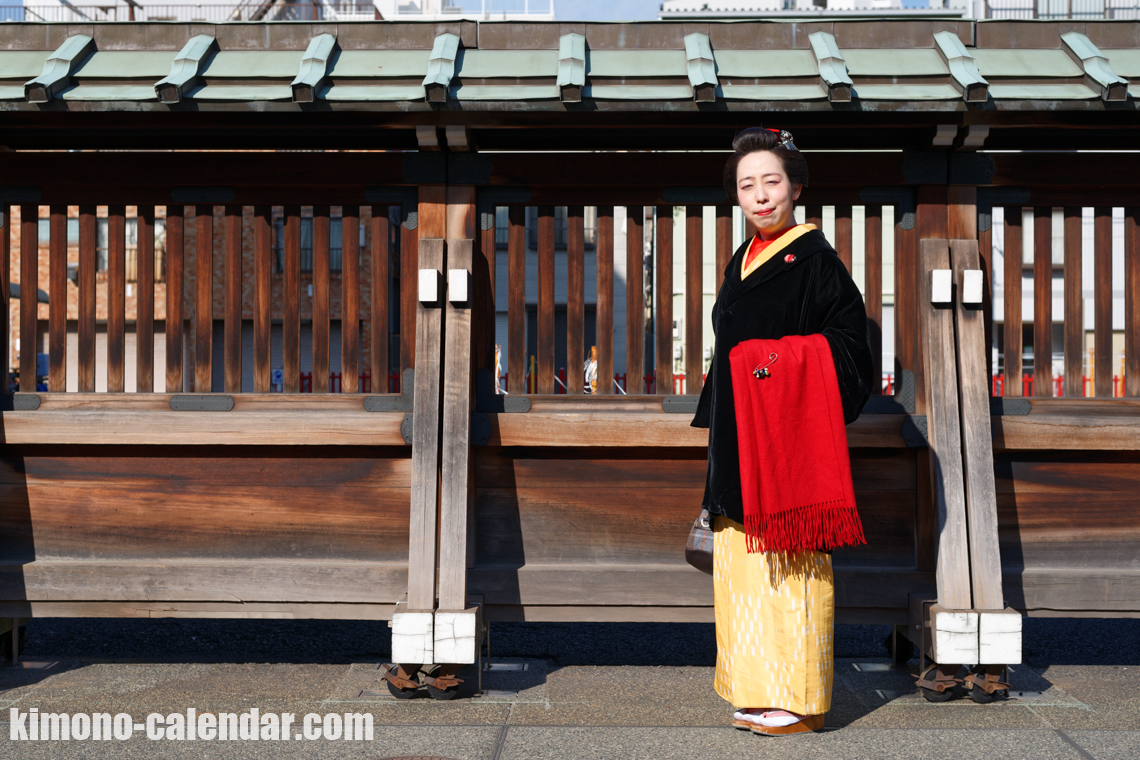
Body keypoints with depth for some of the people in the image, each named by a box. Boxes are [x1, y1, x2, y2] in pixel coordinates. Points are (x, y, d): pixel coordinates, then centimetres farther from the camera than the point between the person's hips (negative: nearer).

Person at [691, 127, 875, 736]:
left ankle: (799, 700, 8)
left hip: (789, 438, -8)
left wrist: (788, 359, -23)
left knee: (790, 564, -3)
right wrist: (716, 423, 18)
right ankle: (759, 693, 20)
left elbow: (847, 341, -11)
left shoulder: (814, 258, -7)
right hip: (740, 439, 8)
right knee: (744, 560, 10)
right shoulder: (742, 261, 16)